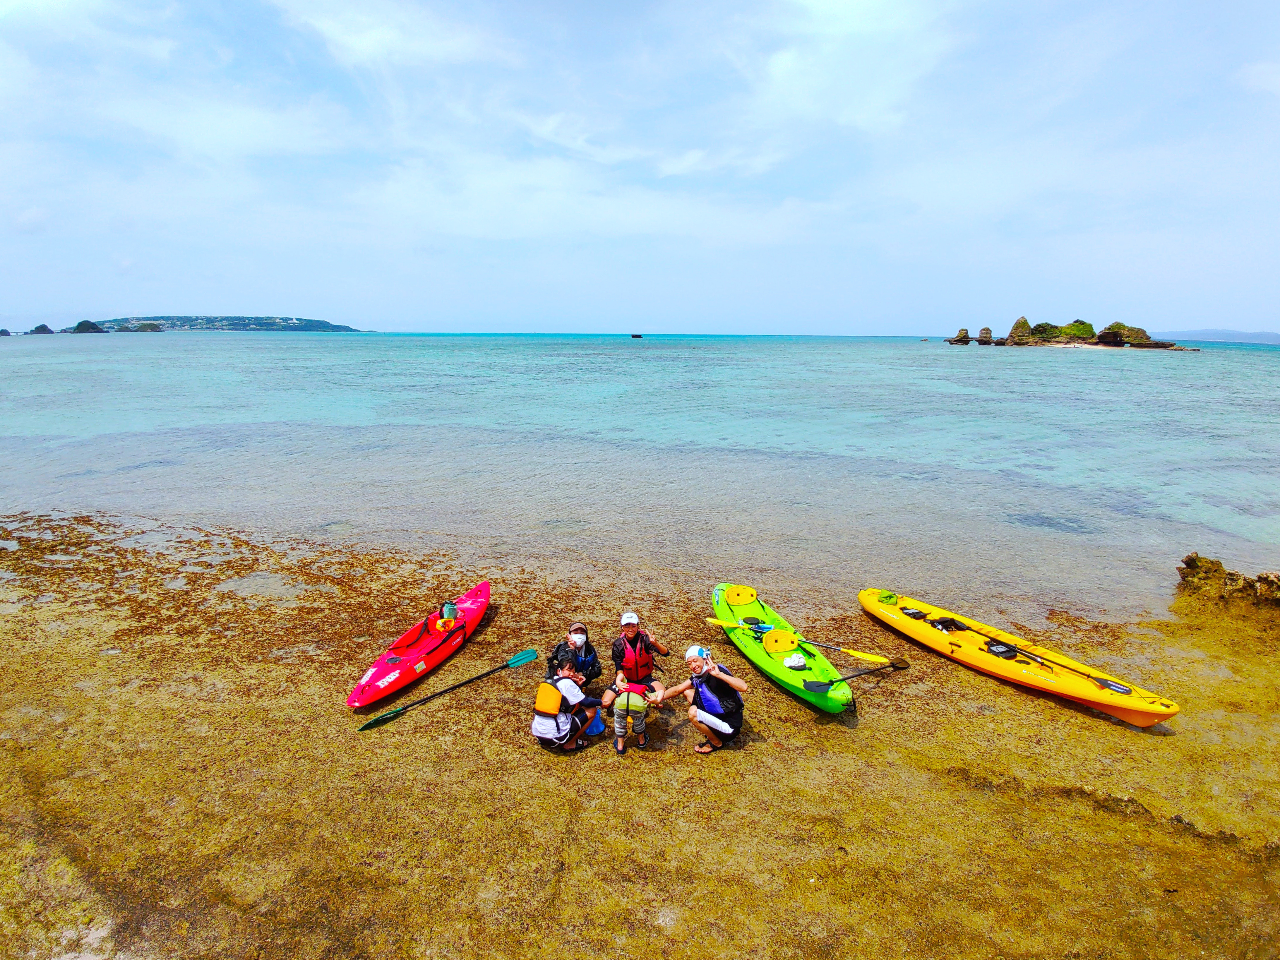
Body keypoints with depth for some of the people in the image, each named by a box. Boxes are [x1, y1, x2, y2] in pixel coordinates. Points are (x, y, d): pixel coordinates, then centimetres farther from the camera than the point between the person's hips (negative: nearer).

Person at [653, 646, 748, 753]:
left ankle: (716, 742, 1)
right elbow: (678, 689, 6)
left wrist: (719, 674, -48)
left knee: (693, 713, -25)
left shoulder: (717, 671, -26)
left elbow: (743, 687, -40)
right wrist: (661, 697, -12)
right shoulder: (698, 675, 1)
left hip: (730, 726, -9)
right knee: (688, 693, 10)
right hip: (717, 715, 9)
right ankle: (712, 732, 14)